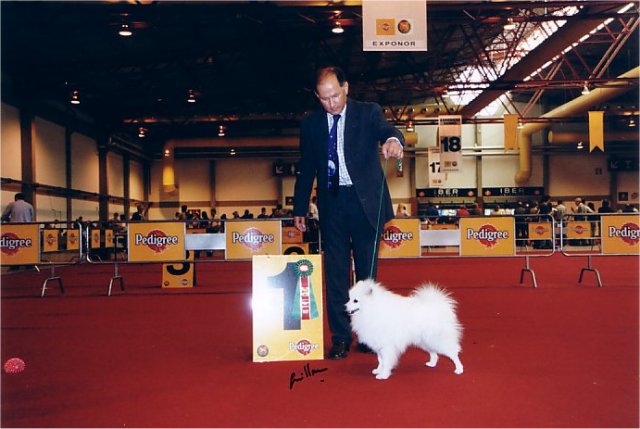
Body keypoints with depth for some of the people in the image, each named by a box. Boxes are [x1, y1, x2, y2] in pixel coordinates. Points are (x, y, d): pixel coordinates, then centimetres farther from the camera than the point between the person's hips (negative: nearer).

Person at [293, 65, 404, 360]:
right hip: (331, 204, 2)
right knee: (335, 273, 3)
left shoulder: (368, 113, 1)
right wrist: (300, 209, 9)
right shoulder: (311, 123, 8)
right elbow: (306, 170, 12)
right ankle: (341, 337, 10)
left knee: (367, 271, 7)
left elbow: (385, 130, -20)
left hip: (365, 202, -2)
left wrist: (393, 140, -45)